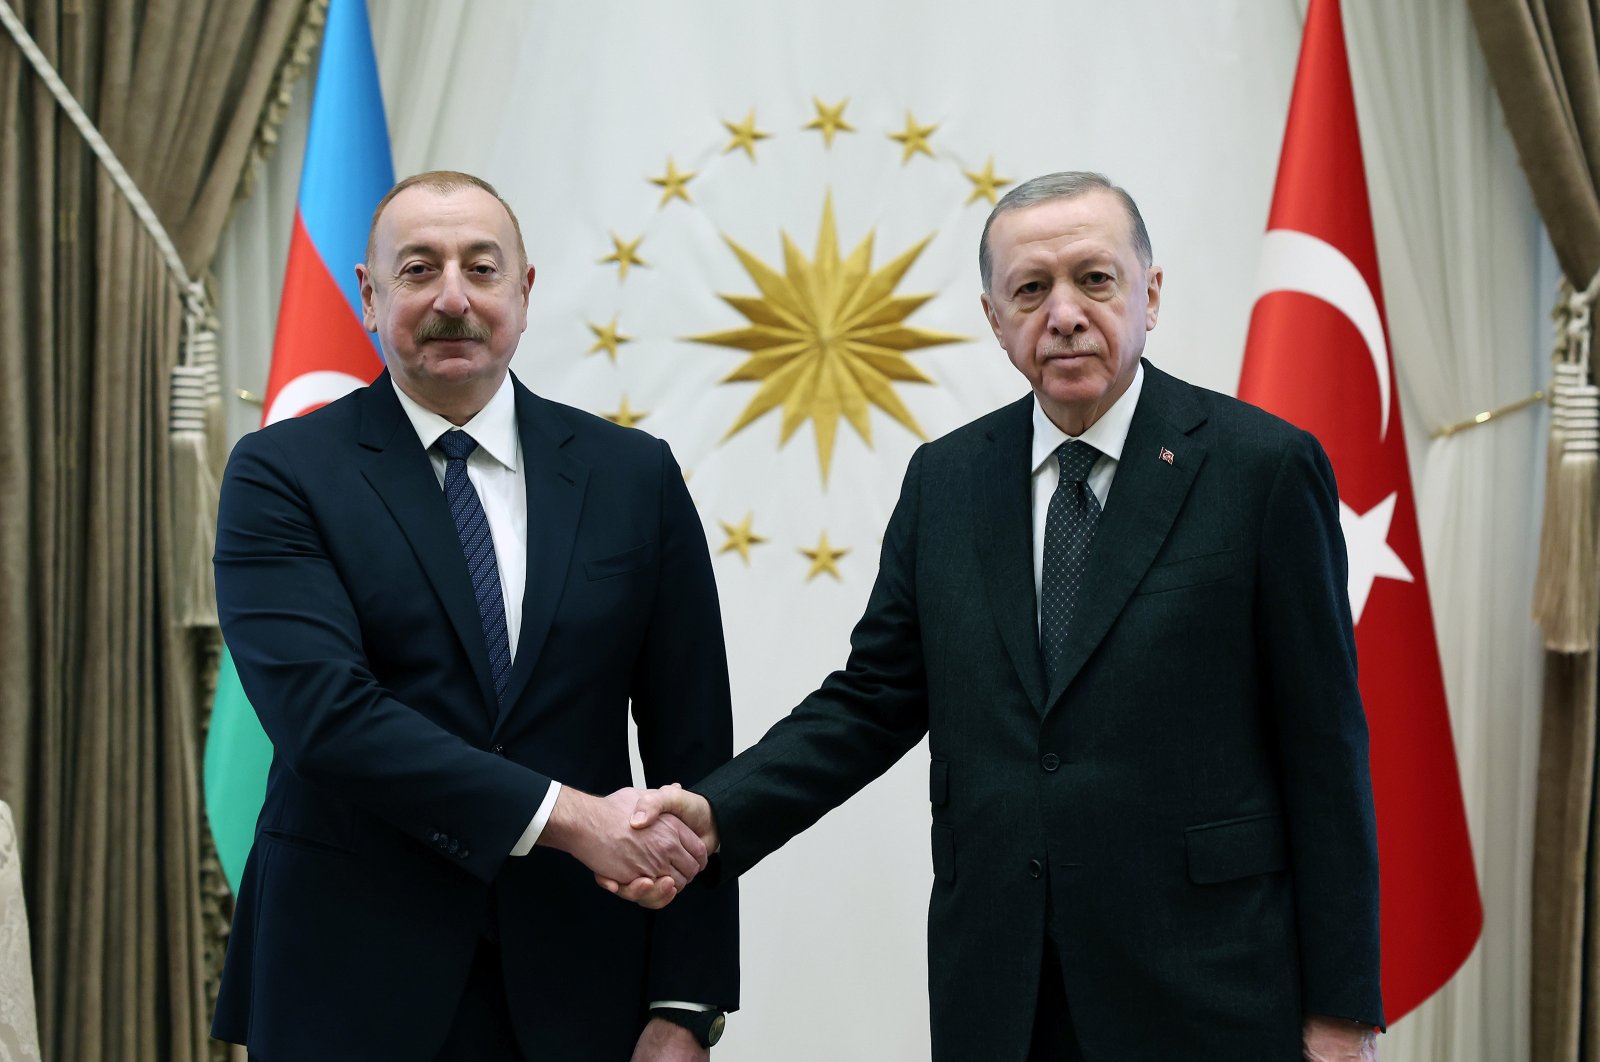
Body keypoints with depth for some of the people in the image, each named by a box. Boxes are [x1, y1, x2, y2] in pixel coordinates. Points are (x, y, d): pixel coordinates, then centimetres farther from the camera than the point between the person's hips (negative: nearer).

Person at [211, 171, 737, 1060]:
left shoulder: (635, 476, 4)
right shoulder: (283, 476, -2)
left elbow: (691, 753, 2)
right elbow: (321, 708, -16)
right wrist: (565, 817, -22)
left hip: (576, 986, 2)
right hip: (353, 986, -2)